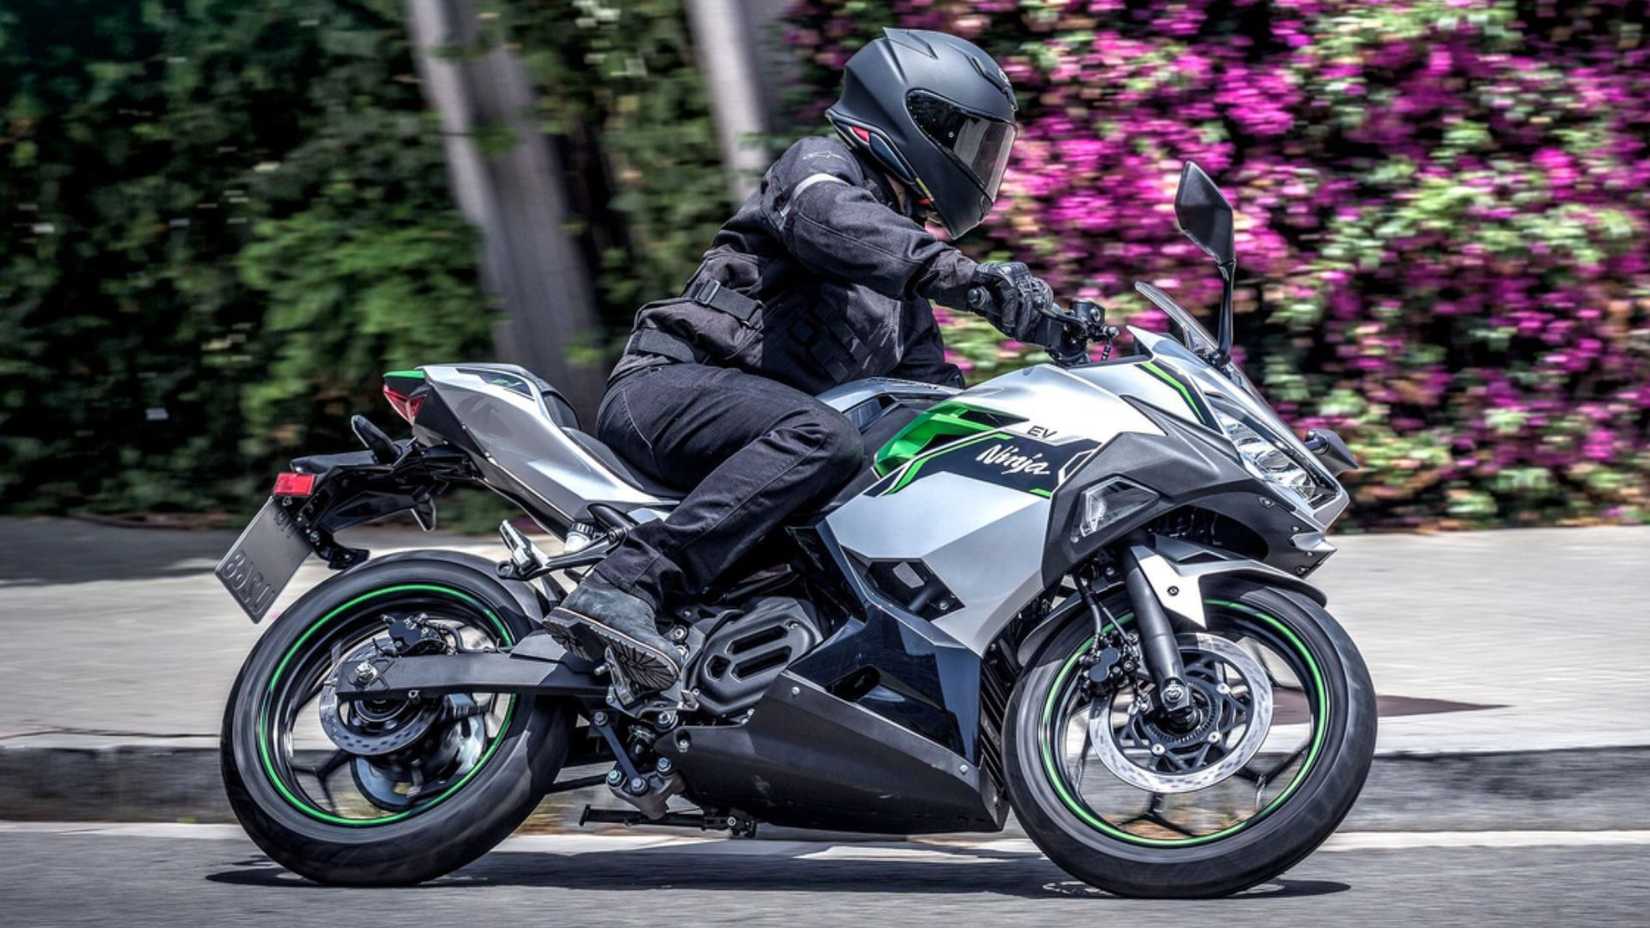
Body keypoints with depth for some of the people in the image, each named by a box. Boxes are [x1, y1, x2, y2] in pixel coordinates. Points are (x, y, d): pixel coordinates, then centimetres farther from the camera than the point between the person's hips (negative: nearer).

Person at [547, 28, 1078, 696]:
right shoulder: (821, 164, 1)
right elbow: (828, 221, -24)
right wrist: (967, 278, -36)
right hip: (670, 383, -9)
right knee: (824, 437, -37)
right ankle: (619, 591, -48)